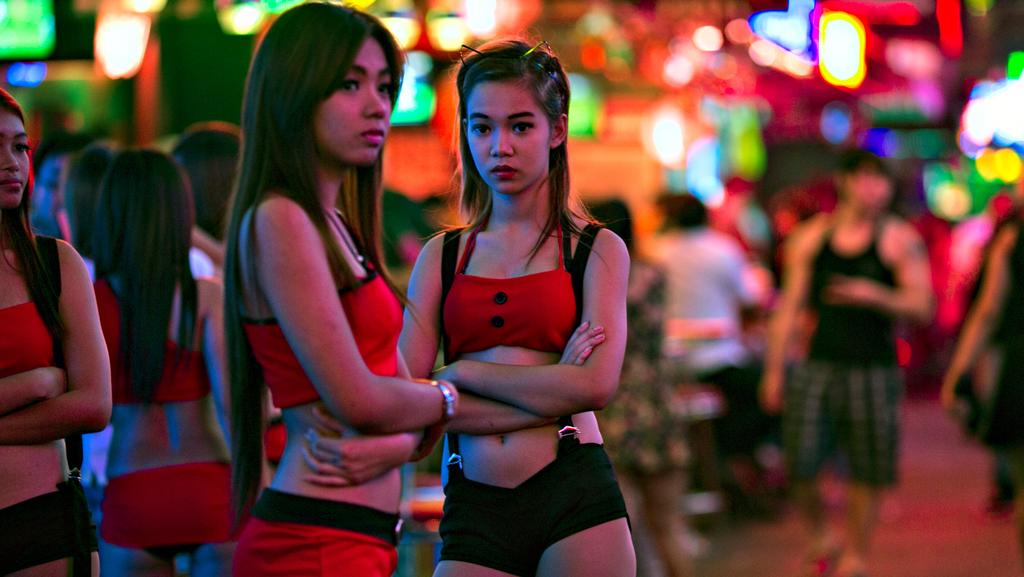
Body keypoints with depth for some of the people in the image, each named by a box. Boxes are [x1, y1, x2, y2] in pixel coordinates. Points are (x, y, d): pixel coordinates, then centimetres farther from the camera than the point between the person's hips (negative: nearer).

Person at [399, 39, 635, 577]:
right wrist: (550, 388, -7)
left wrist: (462, 372, -3)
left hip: (575, 495, -2)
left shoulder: (597, 250, 7)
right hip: (473, 510, 2)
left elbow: (596, 385, -8)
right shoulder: (440, 257, 12)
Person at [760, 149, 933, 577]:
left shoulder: (900, 238, 2)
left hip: (874, 370, -2)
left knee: (866, 475, 1)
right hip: (818, 367, 2)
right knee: (799, 466, -7)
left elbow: (922, 306, -4)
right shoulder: (811, 237, 9)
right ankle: (821, 538, 19)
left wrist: (875, 295, -22)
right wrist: (773, 370, 9)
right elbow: (789, 307, 12)